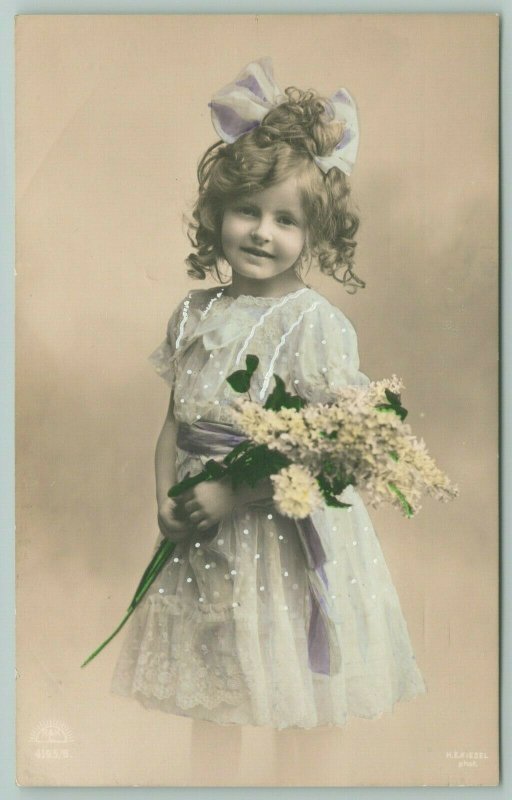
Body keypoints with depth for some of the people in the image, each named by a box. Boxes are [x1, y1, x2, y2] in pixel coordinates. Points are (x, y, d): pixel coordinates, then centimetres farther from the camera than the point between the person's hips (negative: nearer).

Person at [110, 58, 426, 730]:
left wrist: (236, 494, -20)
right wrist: (166, 499, -5)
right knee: (214, 681, 18)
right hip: (200, 533, 5)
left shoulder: (315, 322, -13)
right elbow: (175, 422, 9)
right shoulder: (195, 313, 4)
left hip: (284, 531, -5)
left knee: (277, 692, 9)